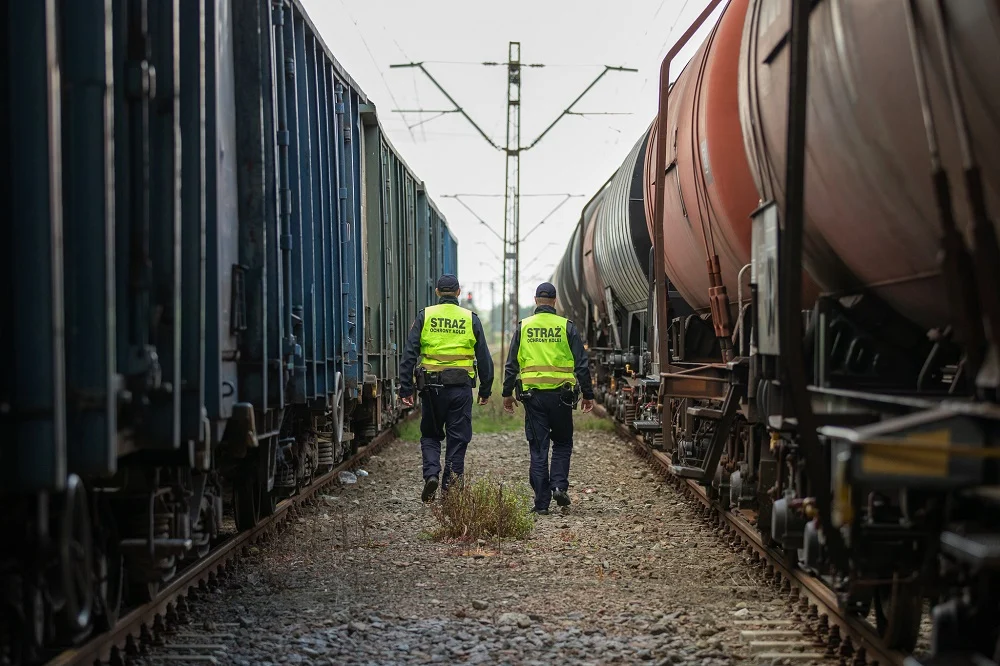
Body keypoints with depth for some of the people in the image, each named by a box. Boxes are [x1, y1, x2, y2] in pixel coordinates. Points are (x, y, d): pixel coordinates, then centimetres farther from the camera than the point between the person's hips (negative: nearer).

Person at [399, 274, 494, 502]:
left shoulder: (424, 316, 1)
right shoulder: (471, 319, 3)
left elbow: (409, 354, -3)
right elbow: (484, 358, 5)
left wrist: (405, 389, -1)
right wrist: (485, 390, 13)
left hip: (432, 387, 0)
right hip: (461, 387, 0)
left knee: (430, 434, 15)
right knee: (457, 438, 7)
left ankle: (431, 473, -7)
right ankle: (450, 489, 6)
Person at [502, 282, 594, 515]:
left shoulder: (523, 327, 3)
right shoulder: (566, 327, 0)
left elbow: (511, 365, 4)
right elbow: (582, 365, 0)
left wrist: (507, 394, 13)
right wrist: (588, 395, 6)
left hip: (533, 394, 1)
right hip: (560, 395, -1)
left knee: (538, 449, 4)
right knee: (562, 443, 17)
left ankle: (542, 502, 3)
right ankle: (559, 485, -3)